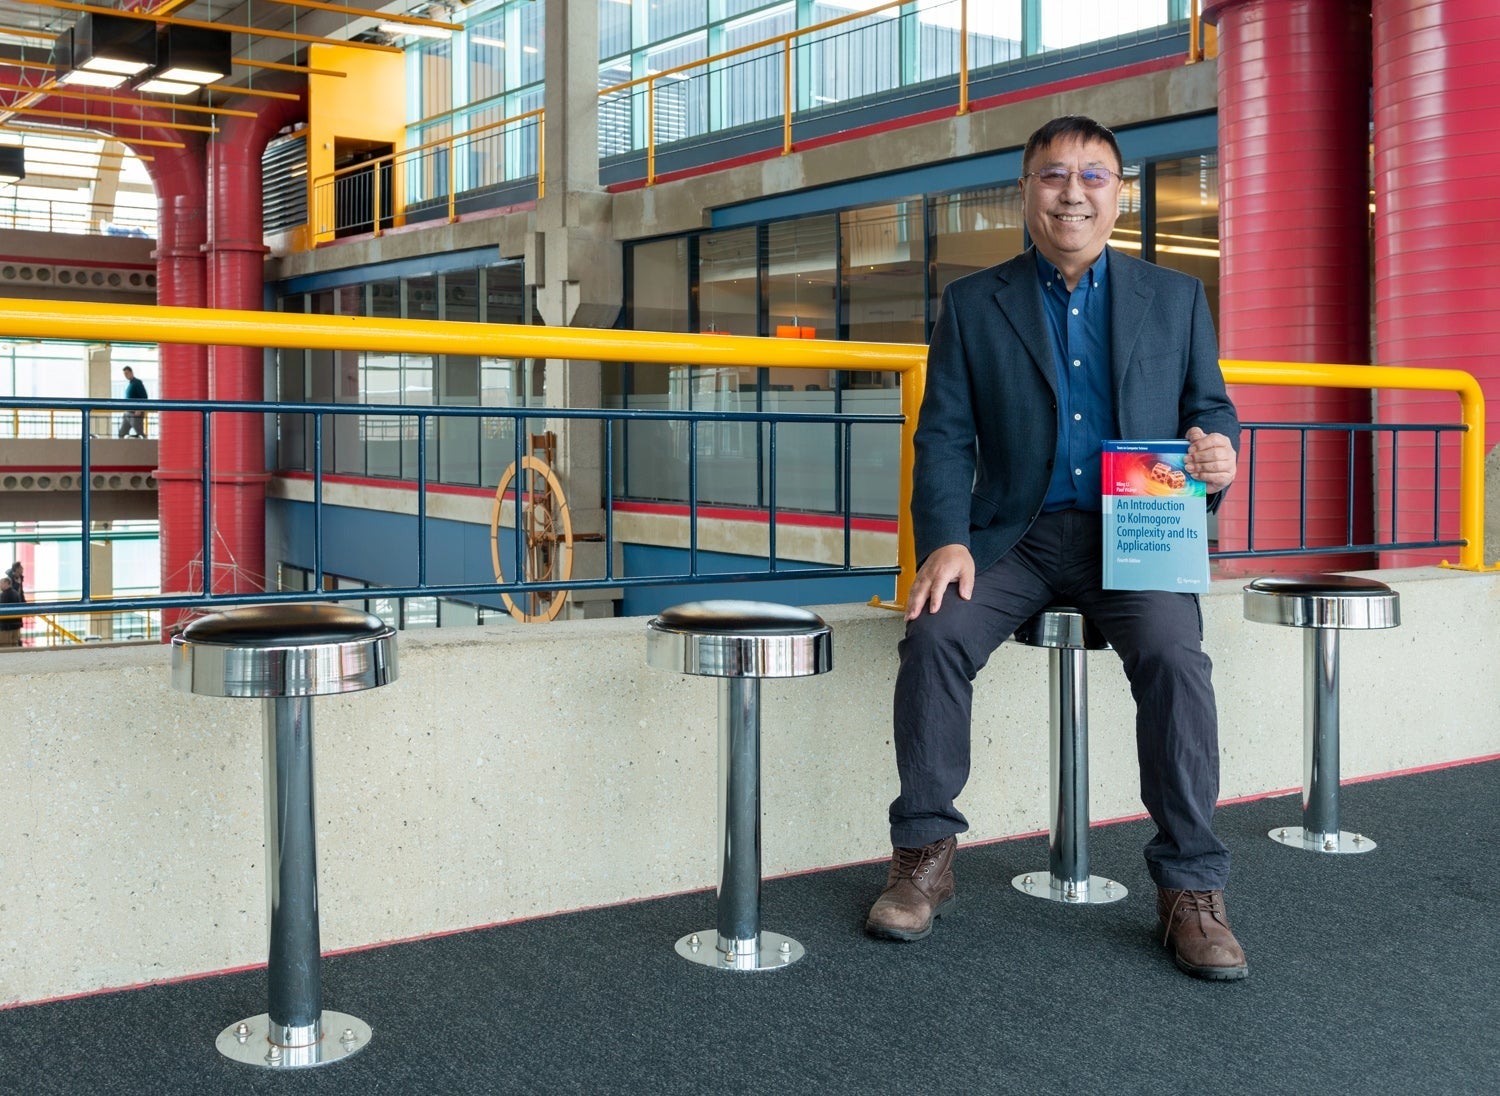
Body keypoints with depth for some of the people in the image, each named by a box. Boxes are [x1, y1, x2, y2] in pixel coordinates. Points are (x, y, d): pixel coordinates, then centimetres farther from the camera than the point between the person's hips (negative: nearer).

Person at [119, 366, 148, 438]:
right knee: (121, 433, 6)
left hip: (136, 413, -9)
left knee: (139, 433, -8)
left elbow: (144, 397, -15)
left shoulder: (138, 383, -8)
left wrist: (140, 409, -23)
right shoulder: (128, 384, 17)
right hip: (127, 413, 9)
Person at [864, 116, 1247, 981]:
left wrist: (1219, 455, -11)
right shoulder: (973, 304, 10)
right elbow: (946, 436, 4)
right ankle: (925, 856, -9)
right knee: (936, 634, -25)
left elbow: (1211, 409, 14)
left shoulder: (1175, 299, 13)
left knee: (1175, 655, -28)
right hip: (1016, 535, 1)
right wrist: (946, 540, -12)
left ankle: (1192, 888, -14)